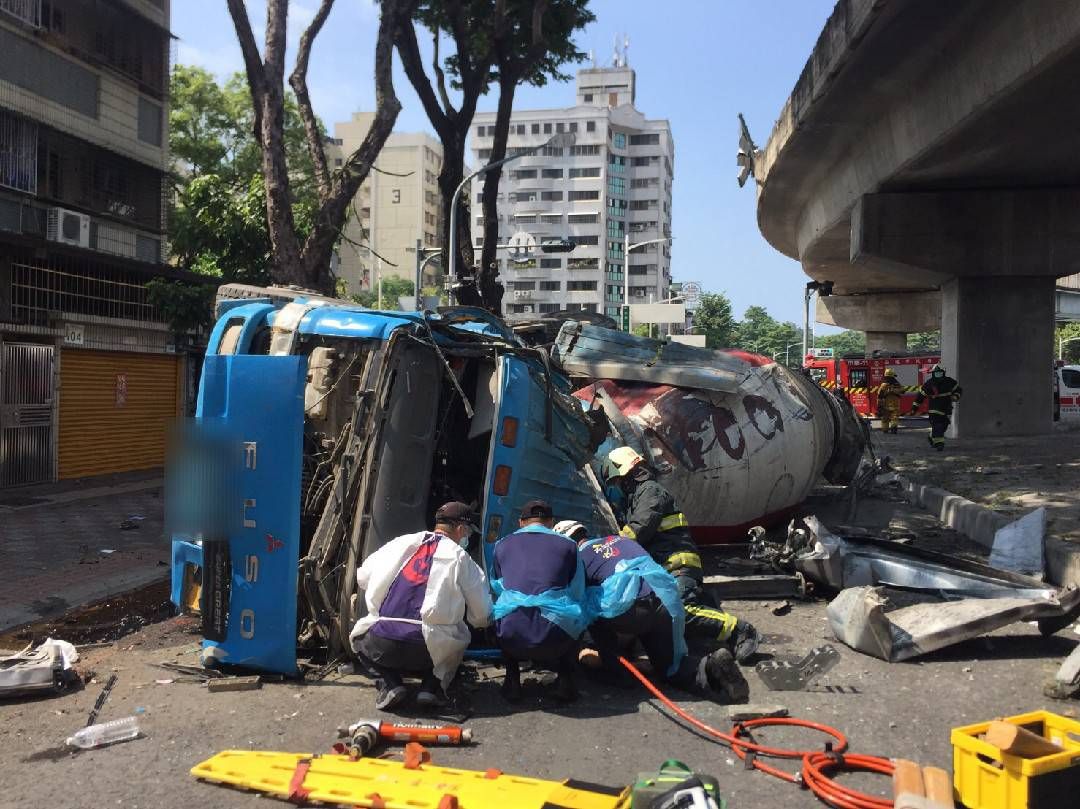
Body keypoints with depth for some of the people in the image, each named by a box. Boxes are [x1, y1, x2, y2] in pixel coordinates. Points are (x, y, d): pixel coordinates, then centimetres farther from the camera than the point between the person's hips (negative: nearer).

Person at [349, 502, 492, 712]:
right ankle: (432, 686, 9)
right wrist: (483, 620, 34)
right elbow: (481, 616, 9)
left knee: (360, 636, 33)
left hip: (379, 646, 2)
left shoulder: (402, 543, 13)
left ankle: (391, 683, 11)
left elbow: (362, 577, 20)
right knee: (461, 636, 27)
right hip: (426, 652, -1)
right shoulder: (460, 557, 5)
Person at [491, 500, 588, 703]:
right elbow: (578, 596, 20)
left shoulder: (502, 545, 18)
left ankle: (512, 680, 22)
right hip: (556, 639, -1)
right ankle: (565, 679, 17)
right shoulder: (567, 545, 14)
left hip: (511, 637, 1)